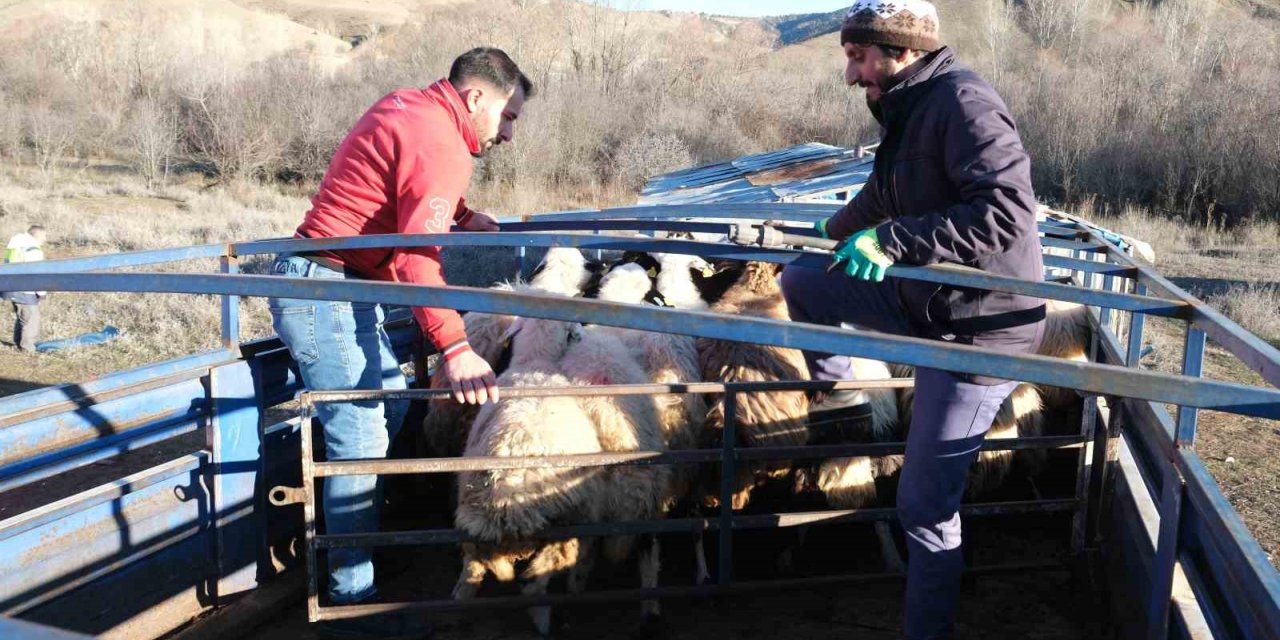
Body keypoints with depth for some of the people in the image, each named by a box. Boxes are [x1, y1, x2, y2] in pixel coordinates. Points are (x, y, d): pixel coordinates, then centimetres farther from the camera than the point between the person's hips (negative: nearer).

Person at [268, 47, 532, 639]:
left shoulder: (407, 106, 12)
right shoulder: (440, 146, -18)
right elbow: (419, 257, -30)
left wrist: (463, 216, 26)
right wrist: (454, 347, -38)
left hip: (338, 284, 11)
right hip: (325, 287, -11)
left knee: (390, 405, 17)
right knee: (362, 437, -10)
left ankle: (351, 532, 27)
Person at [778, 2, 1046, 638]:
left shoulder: (962, 102, -21)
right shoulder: (909, 111, 9)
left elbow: (1008, 211, -32)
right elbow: (880, 197, 29)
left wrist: (890, 239, -31)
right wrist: (833, 230, 46)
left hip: (976, 330, -9)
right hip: (923, 301, 9)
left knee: (925, 504, -5)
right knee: (799, 279, 15)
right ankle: (833, 388, 37)